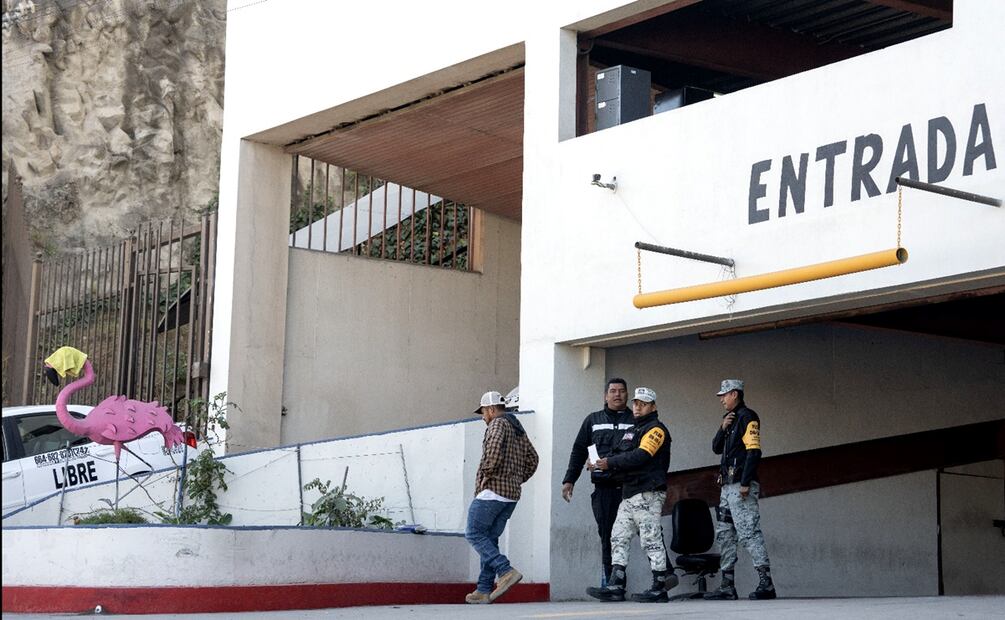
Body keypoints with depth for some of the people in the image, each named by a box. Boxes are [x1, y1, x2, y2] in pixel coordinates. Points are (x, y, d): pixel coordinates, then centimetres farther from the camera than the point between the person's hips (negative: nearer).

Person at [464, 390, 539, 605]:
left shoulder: (498, 424, -7)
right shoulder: (518, 428, 21)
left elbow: (494, 451, -25)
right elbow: (532, 458, 22)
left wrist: (486, 475, -14)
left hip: (492, 490, -9)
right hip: (512, 494, 9)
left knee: (474, 534, -6)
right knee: (490, 538, 9)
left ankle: (506, 571, -18)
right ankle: (484, 590, 6)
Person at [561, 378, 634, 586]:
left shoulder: (636, 422, 11)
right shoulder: (593, 420, 18)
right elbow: (579, 451, 19)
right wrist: (569, 480, 12)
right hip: (603, 488, 2)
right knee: (607, 536, -1)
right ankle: (609, 580, 2)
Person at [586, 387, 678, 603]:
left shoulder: (656, 429, -5)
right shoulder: (632, 431, 24)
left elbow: (640, 456, -18)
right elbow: (621, 457, 20)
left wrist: (610, 463, -16)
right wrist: (604, 465, -1)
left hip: (648, 493, -9)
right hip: (629, 494, 9)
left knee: (651, 540, -7)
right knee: (618, 538, 4)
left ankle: (659, 588, -3)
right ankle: (615, 586, 2)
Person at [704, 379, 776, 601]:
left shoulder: (747, 417, -7)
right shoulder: (731, 418, 21)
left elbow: (754, 451, -16)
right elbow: (717, 448, 18)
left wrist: (745, 483, -21)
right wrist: (723, 428, 0)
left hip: (741, 485, -10)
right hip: (728, 486, 10)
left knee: (748, 532, -15)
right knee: (724, 534, 10)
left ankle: (766, 584, -16)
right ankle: (727, 587, 13)